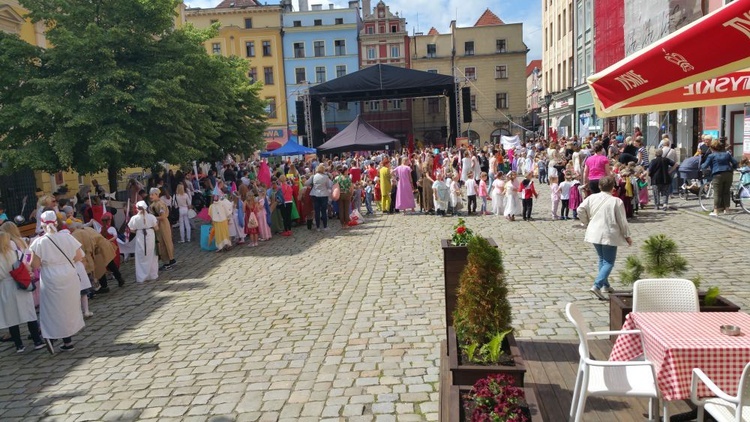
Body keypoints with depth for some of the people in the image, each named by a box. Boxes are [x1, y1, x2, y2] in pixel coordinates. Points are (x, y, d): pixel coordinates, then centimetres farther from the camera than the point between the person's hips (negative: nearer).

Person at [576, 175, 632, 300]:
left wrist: (587, 223, 10)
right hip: (609, 235, -5)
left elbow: (580, 210, -5)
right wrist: (627, 236, 4)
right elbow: (622, 221, -7)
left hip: (594, 233, 5)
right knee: (609, 262, 1)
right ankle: (596, 286, -15)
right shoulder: (616, 201, -10)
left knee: (602, 259, 21)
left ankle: (605, 285, 27)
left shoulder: (591, 198, -1)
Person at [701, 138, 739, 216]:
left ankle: (716, 211, -7)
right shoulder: (727, 154, 15)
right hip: (729, 174, 5)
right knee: (726, 192, 14)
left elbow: (705, 166, -2)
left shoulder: (711, 156, 0)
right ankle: (726, 209, 18)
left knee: (717, 193, -3)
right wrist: (732, 169, 29)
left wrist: (701, 166, 19)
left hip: (717, 175, -5)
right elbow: (735, 162, 14)